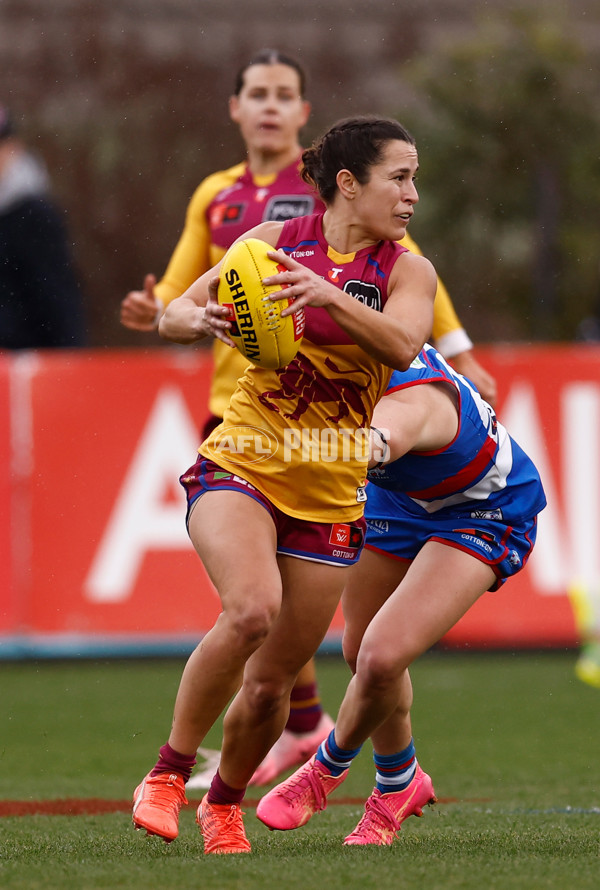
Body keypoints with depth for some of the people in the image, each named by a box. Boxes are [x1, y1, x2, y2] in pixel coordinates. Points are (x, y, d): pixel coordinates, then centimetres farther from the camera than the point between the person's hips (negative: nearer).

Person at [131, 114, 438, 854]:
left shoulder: (406, 270, 0)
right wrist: (203, 319, -23)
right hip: (240, 464, -2)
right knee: (253, 608, -30)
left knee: (273, 679, 3)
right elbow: (172, 318, 1)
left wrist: (328, 296, -38)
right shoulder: (277, 241, 0)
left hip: (330, 493, 2)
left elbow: (402, 346, -21)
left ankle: (225, 800, 32)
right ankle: (167, 774, -15)